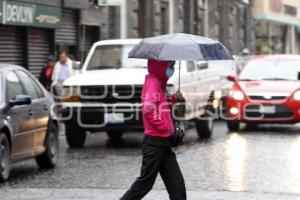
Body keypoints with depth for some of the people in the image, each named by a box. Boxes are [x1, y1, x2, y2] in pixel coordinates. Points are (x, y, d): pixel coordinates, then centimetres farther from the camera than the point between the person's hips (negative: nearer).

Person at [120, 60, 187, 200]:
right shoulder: (153, 82, -13)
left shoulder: (159, 83, 18)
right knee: (145, 182, -4)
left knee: (177, 184, 5)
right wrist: (165, 126, -18)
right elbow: (148, 109, -27)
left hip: (164, 143, 10)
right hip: (155, 142, -10)